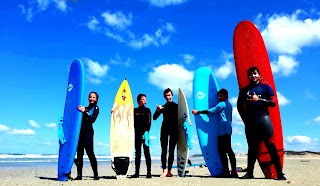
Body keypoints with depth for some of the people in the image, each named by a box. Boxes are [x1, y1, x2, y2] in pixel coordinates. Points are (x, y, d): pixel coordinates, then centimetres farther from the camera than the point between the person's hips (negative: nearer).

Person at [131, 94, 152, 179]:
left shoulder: (147, 110, 7)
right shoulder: (135, 110, 13)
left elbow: (149, 122, -2)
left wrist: (146, 132, -14)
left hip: (145, 133, -2)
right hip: (137, 133, 3)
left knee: (147, 152, -4)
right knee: (137, 153, 6)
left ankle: (149, 172, -3)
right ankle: (137, 172, 10)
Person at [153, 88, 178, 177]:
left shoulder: (176, 106, 9)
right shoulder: (163, 107, 15)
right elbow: (154, 118, 7)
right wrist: (157, 110, -11)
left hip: (174, 130, -2)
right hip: (164, 130, 2)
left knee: (171, 151, 0)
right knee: (164, 151, -3)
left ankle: (169, 171, 2)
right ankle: (164, 171, -3)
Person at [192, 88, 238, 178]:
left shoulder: (222, 104, -7)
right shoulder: (229, 105, 22)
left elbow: (210, 111, -12)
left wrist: (198, 112, -7)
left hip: (223, 131, -10)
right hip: (227, 130, 10)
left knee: (222, 151, -10)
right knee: (228, 150, 7)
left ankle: (226, 172, -10)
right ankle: (233, 172, 7)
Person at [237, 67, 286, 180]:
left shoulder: (265, 87, 9)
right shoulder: (244, 90, 15)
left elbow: (273, 102, 0)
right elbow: (239, 105, 18)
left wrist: (259, 99, -13)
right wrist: (244, 118, 8)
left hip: (263, 118, -2)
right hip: (250, 121, 3)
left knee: (270, 145, -7)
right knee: (252, 147, 7)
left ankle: (279, 173, -4)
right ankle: (250, 173, 10)